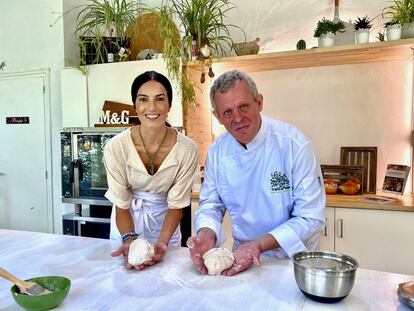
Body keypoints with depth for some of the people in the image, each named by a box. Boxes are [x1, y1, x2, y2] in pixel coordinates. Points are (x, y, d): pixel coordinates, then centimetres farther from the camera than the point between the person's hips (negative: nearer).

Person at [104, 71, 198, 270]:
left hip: (165, 222, 1)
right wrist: (129, 241, -28)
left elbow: (176, 204, -15)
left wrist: (162, 242, -28)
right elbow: (121, 204, -14)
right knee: (128, 261, 20)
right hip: (127, 222, 0)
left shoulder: (186, 149, -22)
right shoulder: (116, 147, -22)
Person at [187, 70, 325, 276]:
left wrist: (259, 244, -24)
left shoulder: (294, 145, -18)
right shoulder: (217, 152, -5)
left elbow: (311, 218, -15)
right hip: (243, 256, 3)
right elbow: (211, 204, 5)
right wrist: (206, 234, -15)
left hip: (293, 258, -2)